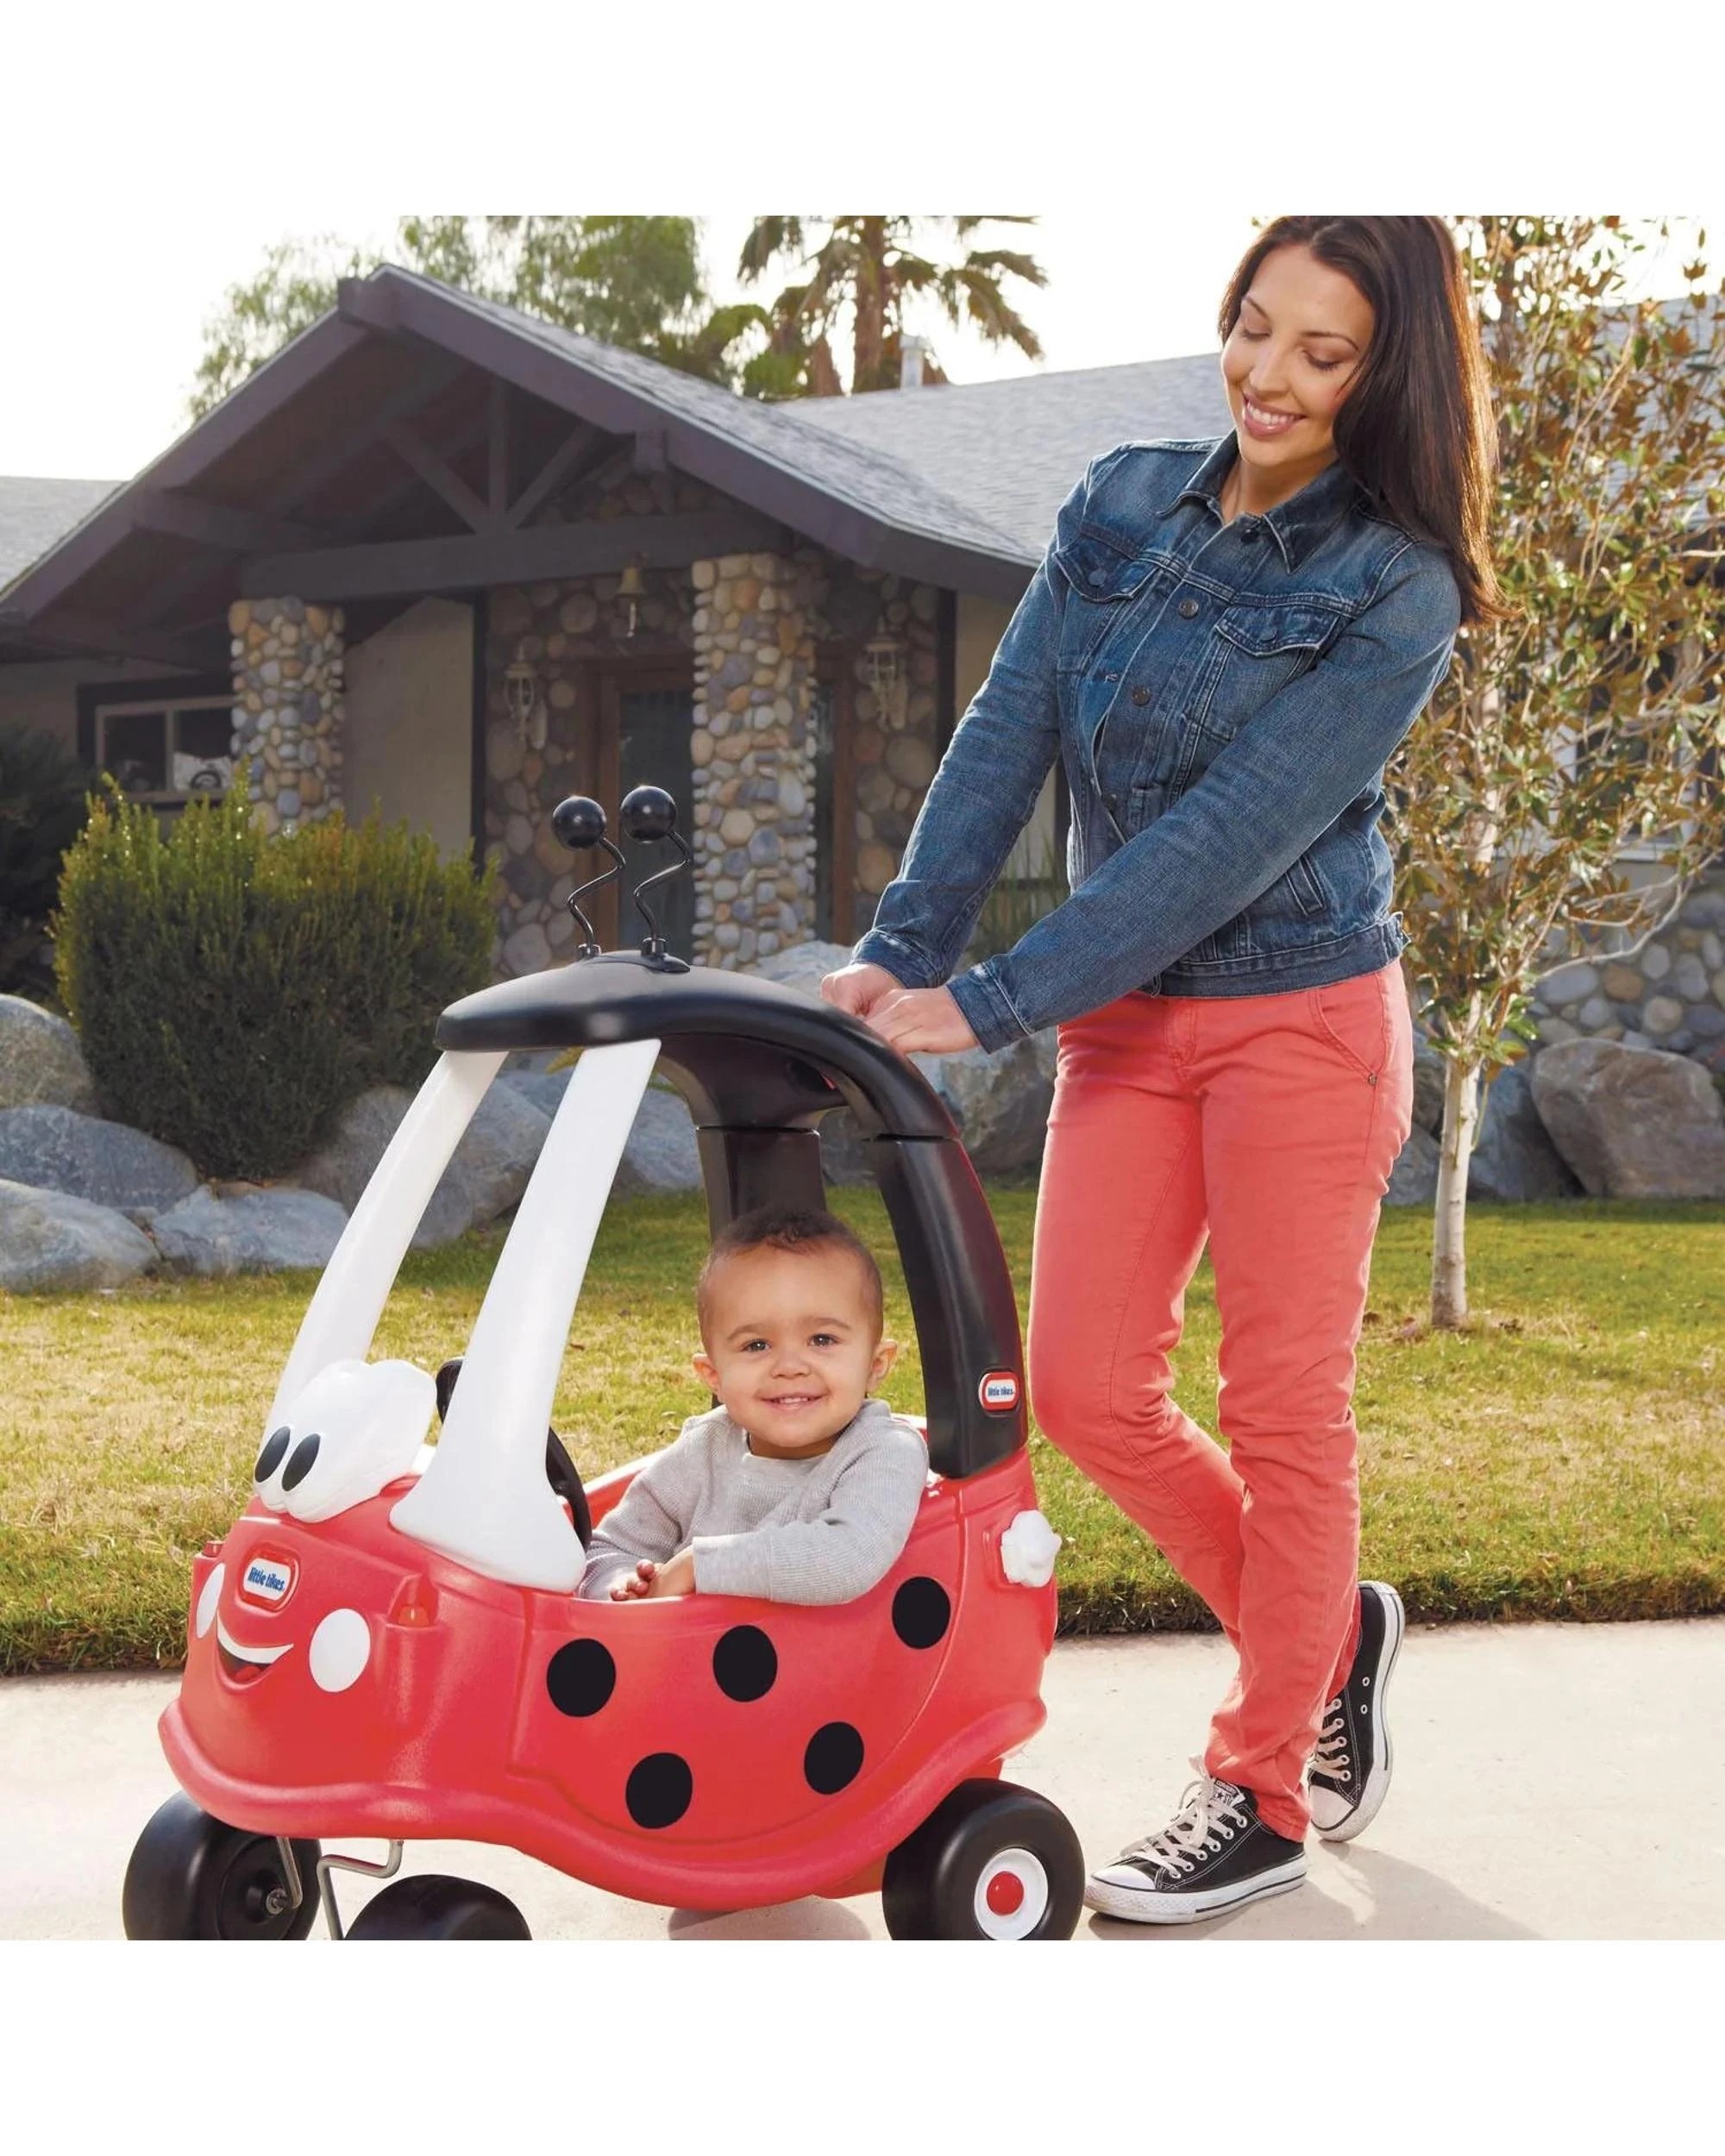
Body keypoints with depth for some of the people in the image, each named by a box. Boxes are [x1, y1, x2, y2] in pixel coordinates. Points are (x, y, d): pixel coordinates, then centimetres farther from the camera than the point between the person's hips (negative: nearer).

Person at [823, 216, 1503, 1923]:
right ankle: (1324, 1633, 28)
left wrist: (991, 1004, -23)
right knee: (1082, 1387, 4)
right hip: (1125, 1020, 5)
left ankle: (1264, 1794, 17)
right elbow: (1006, 737, -2)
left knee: (1281, 1404, 2)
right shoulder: (1121, 506, 5)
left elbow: (1231, 838, -20)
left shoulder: (1394, 590, -12)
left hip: (1299, 1017, -5)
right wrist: (904, 943, -15)